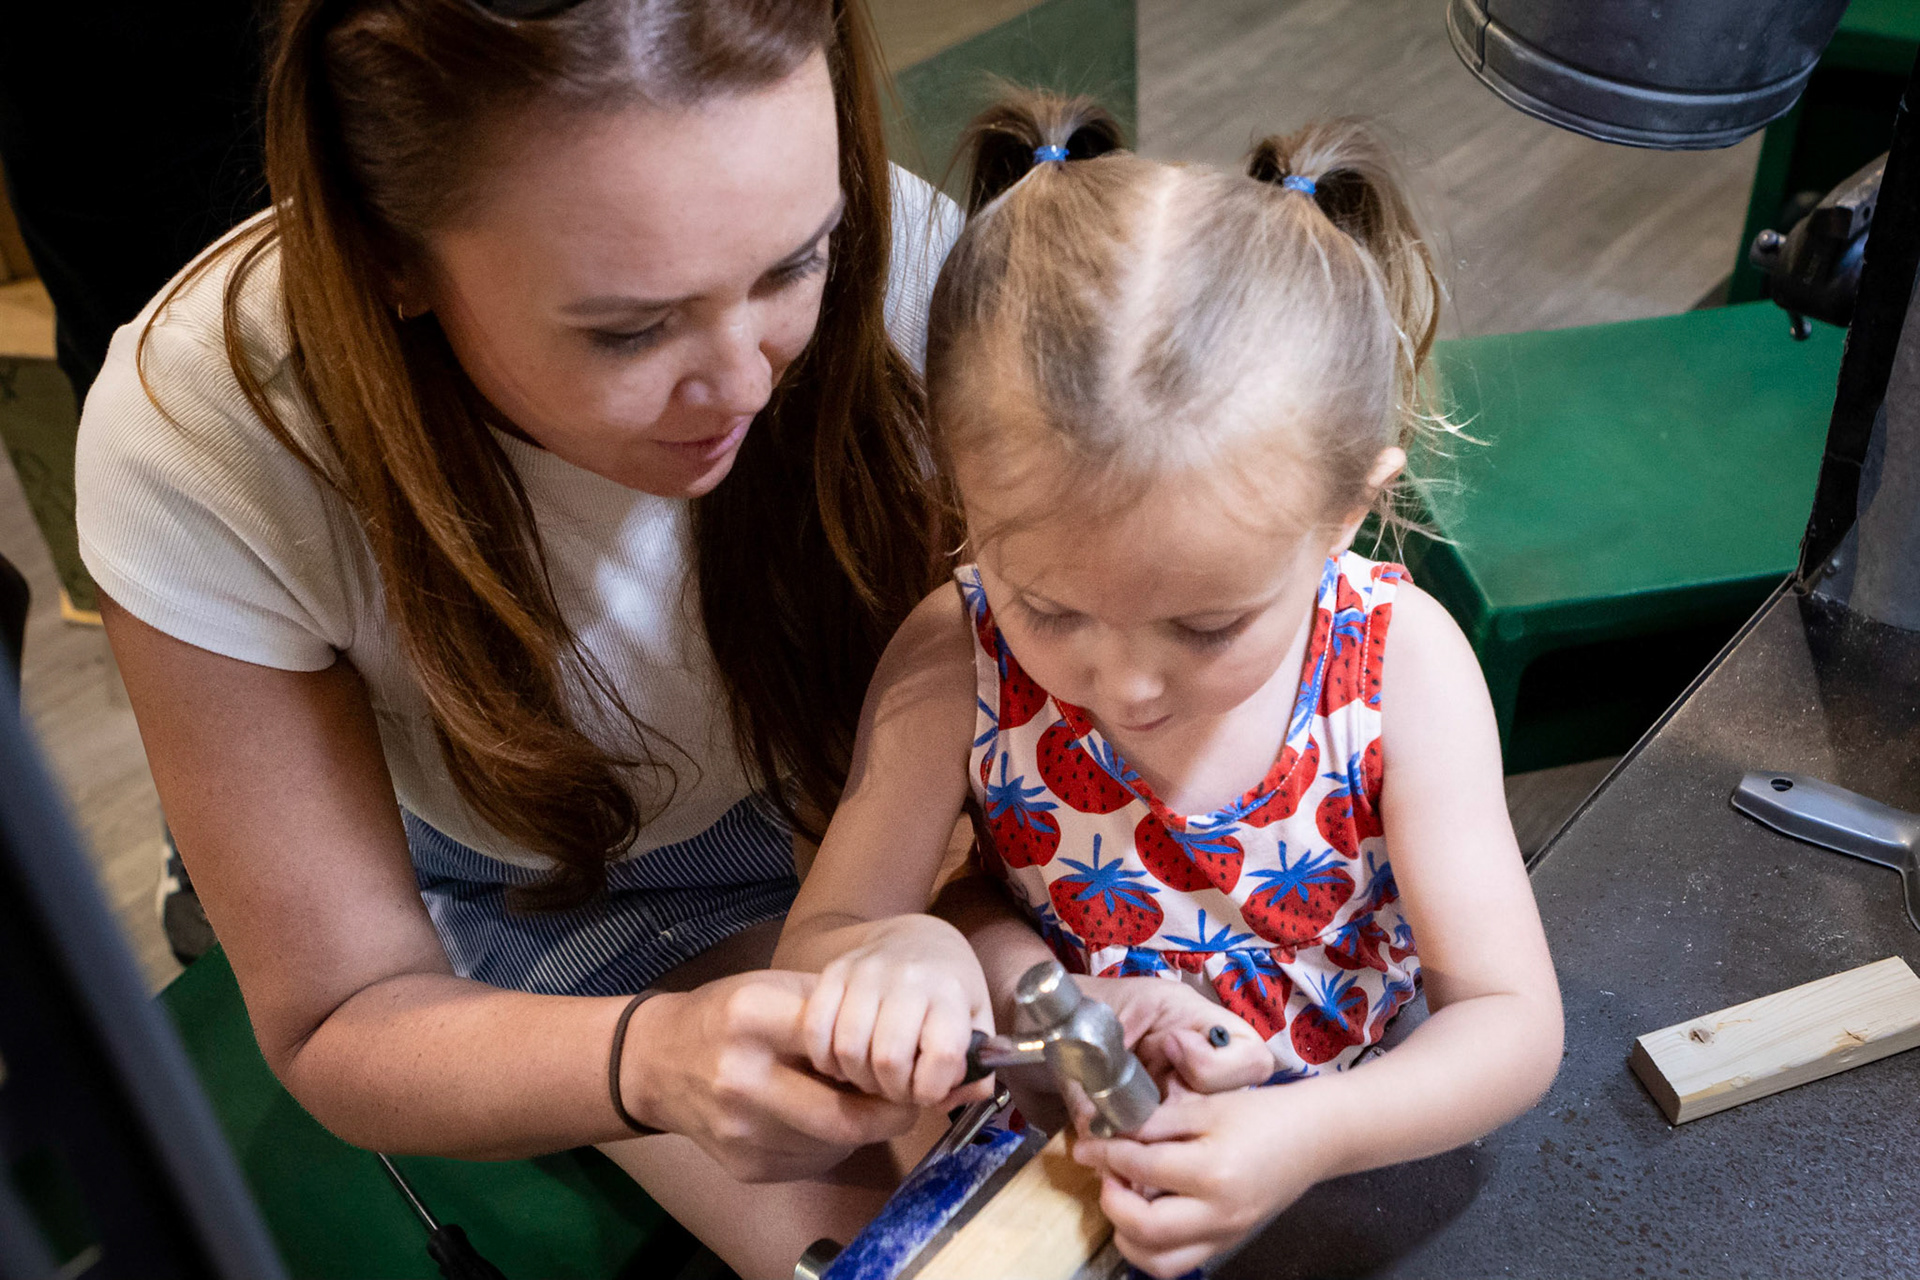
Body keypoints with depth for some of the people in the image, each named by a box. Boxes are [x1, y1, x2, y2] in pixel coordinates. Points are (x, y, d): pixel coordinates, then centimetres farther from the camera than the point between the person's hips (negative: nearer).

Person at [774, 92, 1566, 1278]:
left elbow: (1513, 1024, -18)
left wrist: (1311, 1135, -36)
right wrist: (895, 954, -37)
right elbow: (816, 944, -13)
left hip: (1342, 1117, -1)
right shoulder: (958, 660, -21)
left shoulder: (1400, 664, -22)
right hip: (1069, 1122, 2)